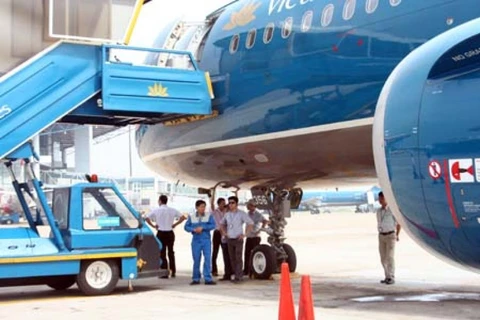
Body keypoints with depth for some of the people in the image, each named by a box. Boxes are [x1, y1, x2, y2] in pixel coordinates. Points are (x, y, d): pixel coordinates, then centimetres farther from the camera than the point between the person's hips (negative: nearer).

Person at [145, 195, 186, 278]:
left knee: (162, 253, 3)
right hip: (170, 233, 3)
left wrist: (153, 225, -1)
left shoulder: (156, 210, -4)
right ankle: (173, 272, 17)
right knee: (171, 252, 15)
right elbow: (183, 217, -4)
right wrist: (175, 224, 4)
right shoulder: (172, 210, 1)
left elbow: (147, 218, -11)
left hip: (161, 233, -2)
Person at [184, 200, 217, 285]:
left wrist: (202, 228, -16)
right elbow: (186, 227, 4)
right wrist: (193, 229, -14)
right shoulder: (191, 217, 6)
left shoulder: (209, 216, 2)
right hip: (196, 240, 1)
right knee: (196, 259, 5)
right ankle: (196, 279, 14)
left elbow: (213, 225, -8)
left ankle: (208, 279, -3)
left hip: (206, 240, -1)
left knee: (207, 258, -6)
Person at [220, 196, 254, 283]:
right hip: (229, 239, 5)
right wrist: (224, 232, 13)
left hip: (238, 239, -5)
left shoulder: (241, 214, -6)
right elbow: (222, 223, 27)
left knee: (238, 258, -9)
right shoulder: (227, 214, 9)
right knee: (232, 259, 7)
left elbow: (251, 223, -9)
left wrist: (244, 234, -11)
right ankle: (239, 275, 16)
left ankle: (238, 277, -8)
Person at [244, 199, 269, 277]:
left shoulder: (258, 214, -12)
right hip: (248, 237, 7)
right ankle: (246, 271, 19)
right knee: (247, 254, 10)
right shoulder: (248, 214, 11)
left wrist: (261, 229, -26)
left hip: (255, 237, -7)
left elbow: (265, 221, -25)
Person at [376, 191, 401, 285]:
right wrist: (381, 234, 13)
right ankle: (387, 277, 13)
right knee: (383, 258, 5)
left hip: (390, 235, -6)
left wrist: (397, 235, 0)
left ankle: (391, 278, -9)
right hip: (381, 236, 6)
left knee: (390, 257, -11)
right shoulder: (379, 211, 10)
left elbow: (398, 223, -3)